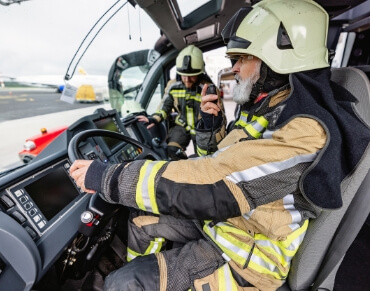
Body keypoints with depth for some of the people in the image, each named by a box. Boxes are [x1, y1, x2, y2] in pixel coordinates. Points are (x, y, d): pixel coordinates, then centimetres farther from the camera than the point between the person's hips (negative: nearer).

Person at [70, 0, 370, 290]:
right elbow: (217, 158, 11)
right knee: (144, 222, 12)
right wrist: (207, 121, -7)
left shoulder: (305, 131, -28)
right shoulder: (267, 110, 3)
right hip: (218, 220, 8)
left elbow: (208, 184, -36)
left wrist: (107, 178, -27)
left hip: (241, 258, -8)